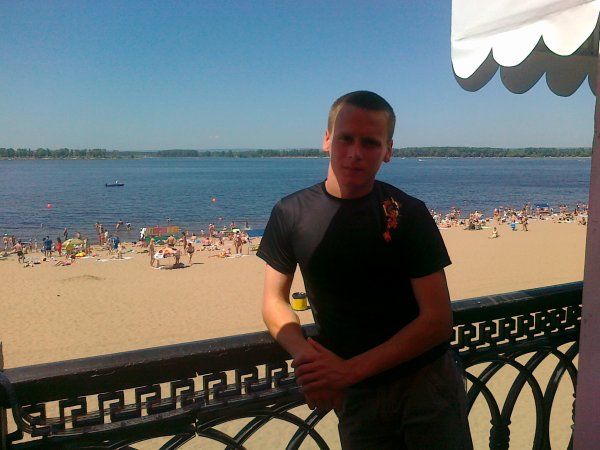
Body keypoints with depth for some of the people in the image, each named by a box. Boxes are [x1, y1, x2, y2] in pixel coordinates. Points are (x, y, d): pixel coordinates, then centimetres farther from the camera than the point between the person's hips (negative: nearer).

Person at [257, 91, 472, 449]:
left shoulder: (409, 214, -11)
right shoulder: (292, 214, -4)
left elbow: (438, 321, -13)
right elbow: (275, 301, 3)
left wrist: (350, 369, -21)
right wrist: (303, 354, -17)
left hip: (426, 379, -1)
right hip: (354, 394, 2)